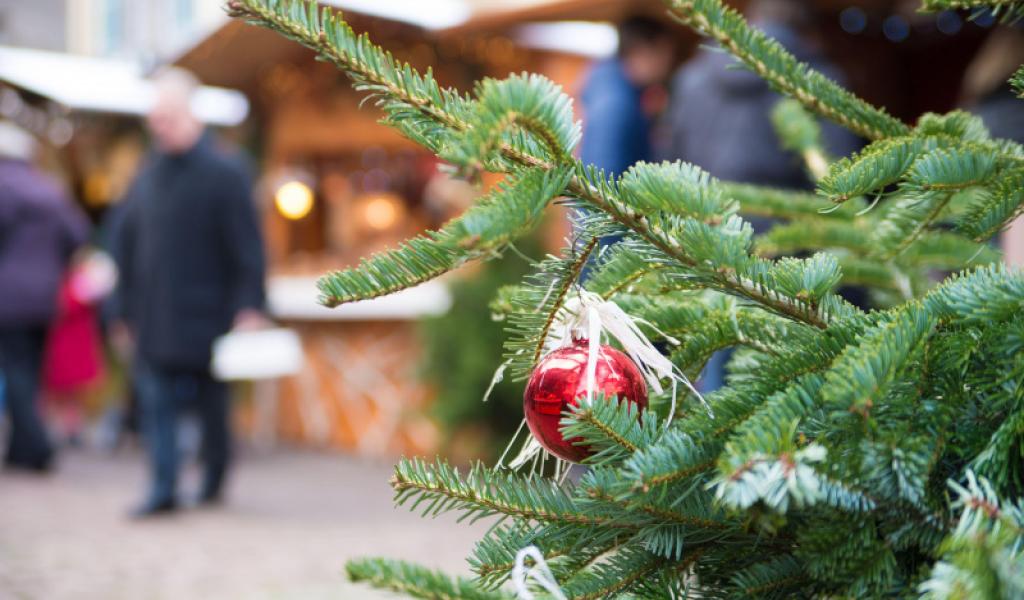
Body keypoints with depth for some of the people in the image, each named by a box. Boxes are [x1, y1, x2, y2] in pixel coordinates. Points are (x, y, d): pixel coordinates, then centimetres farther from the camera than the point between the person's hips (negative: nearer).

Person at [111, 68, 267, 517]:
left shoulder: (224, 173, -7)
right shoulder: (148, 175, 11)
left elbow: (247, 247, -9)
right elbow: (126, 244, 15)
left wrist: (249, 308, -15)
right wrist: (124, 310, 13)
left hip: (204, 314, -5)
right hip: (153, 319, 5)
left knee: (211, 403, 7)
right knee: (156, 400, -1)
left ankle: (214, 480, 25)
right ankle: (163, 489, 1)